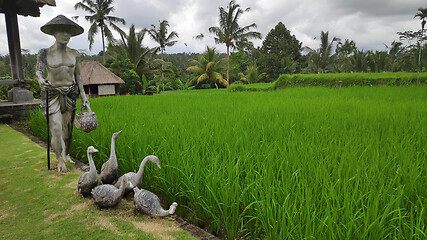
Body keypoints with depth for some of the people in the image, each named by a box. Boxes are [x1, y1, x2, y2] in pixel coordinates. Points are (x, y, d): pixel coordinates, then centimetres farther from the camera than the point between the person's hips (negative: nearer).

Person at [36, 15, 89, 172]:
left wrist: (84, 96, 6)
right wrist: (41, 80, -38)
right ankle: (60, 160, 11)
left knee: (68, 129, 10)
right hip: (52, 94, -3)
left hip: (70, 94, 3)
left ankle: (66, 154, 35)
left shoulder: (74, 54, 5)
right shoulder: (44, 53, -3)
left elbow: (78, 76, 9)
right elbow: (39, 71, -13)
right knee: (56, 130, -10)